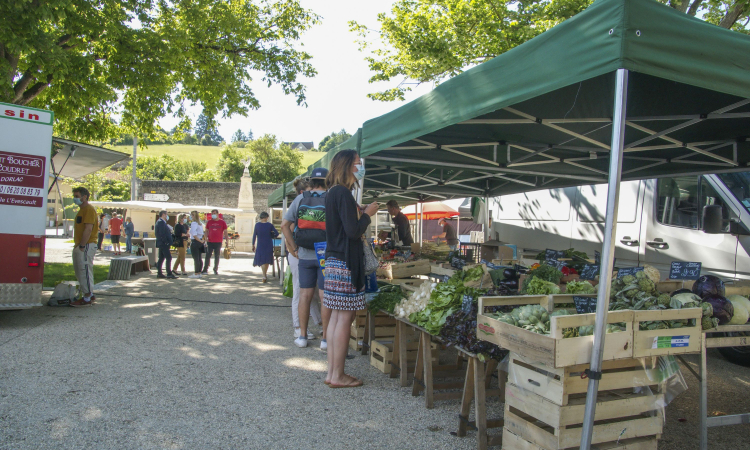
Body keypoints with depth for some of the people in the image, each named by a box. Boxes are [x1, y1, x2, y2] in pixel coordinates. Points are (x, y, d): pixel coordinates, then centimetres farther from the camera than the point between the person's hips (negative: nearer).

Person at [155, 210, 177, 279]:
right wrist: (167, 242, -18)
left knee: (161, 258, 12)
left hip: (162, 244, 11)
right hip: (164, 244, -11)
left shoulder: (160, 222, 18)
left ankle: (159, 274, 16)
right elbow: (162, 234, -21)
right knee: (169, 258, -11)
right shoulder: (161, 222, -14)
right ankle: (169, 274, -11)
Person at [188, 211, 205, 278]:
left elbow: (194, 235, -22)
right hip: (200, 241, 8)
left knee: (196, 259, -4)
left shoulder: (194, 223, -14)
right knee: (199, 258, 11)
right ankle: (199, 272, 16)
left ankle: (196, 274, -1)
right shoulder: (200, 223, 11)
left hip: (195, 242, -8)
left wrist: (200, 241, -17)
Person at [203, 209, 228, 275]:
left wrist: (227, 240, -1)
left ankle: (215, 270, 14)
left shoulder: (222, 222, 3)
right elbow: (206, 231, 13)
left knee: (217, 257, 5)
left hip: (218, 242, -1)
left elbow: (225, 232, 5)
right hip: (210, 242, 1)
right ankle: (205, 270, 3)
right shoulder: (209, 222, 7)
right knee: (208, 256, -1)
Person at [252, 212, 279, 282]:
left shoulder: (257, 225, -3)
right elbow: (277, 234, -8)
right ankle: (265, 275, 25)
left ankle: (264, 276, -16)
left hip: (260, 245, 0)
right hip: (269, 245, 1)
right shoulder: (270, 225, -5)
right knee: (267, 260, 14)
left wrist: (253, 245, 8)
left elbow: (254, 235, 0)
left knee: (261, 260, 1)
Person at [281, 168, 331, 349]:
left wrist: (294, 248, 6)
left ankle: (303, 336, 17)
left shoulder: (300, 198, 4)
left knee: (305, 294, 10)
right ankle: (325, 338, 9)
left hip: (304, 255, 3)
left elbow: (285, 224, 2)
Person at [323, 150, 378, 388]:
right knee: (345, 317, -3)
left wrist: (359, 213, 15)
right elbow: (353, 230, -20)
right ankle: (337, 375, 4)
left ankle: (332, 372, 17)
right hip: (345, 263, -10)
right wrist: (367, 213, -5)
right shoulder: (343, 193, -14)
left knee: (337, 316, 11)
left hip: (334, 261, 10)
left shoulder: (333, 193, 16)